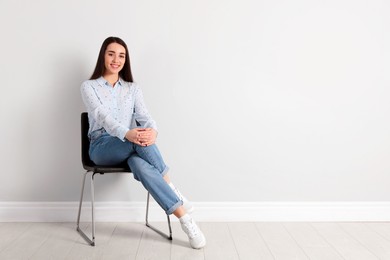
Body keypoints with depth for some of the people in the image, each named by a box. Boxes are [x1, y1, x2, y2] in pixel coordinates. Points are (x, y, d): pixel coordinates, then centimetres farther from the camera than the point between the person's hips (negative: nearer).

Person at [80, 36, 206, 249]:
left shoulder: (132, 88, 15)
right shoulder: (89, 87, 4)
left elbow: (143, 115, -3)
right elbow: (103, 116, -16)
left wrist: (152, 130, -30)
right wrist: (127, 133, -38)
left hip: (130, 147, 3)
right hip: (102, 147, -2)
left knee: (141, 166, -38)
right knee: (139, 141, -38)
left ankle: (183, 217, -33)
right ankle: (177, 202, -35)